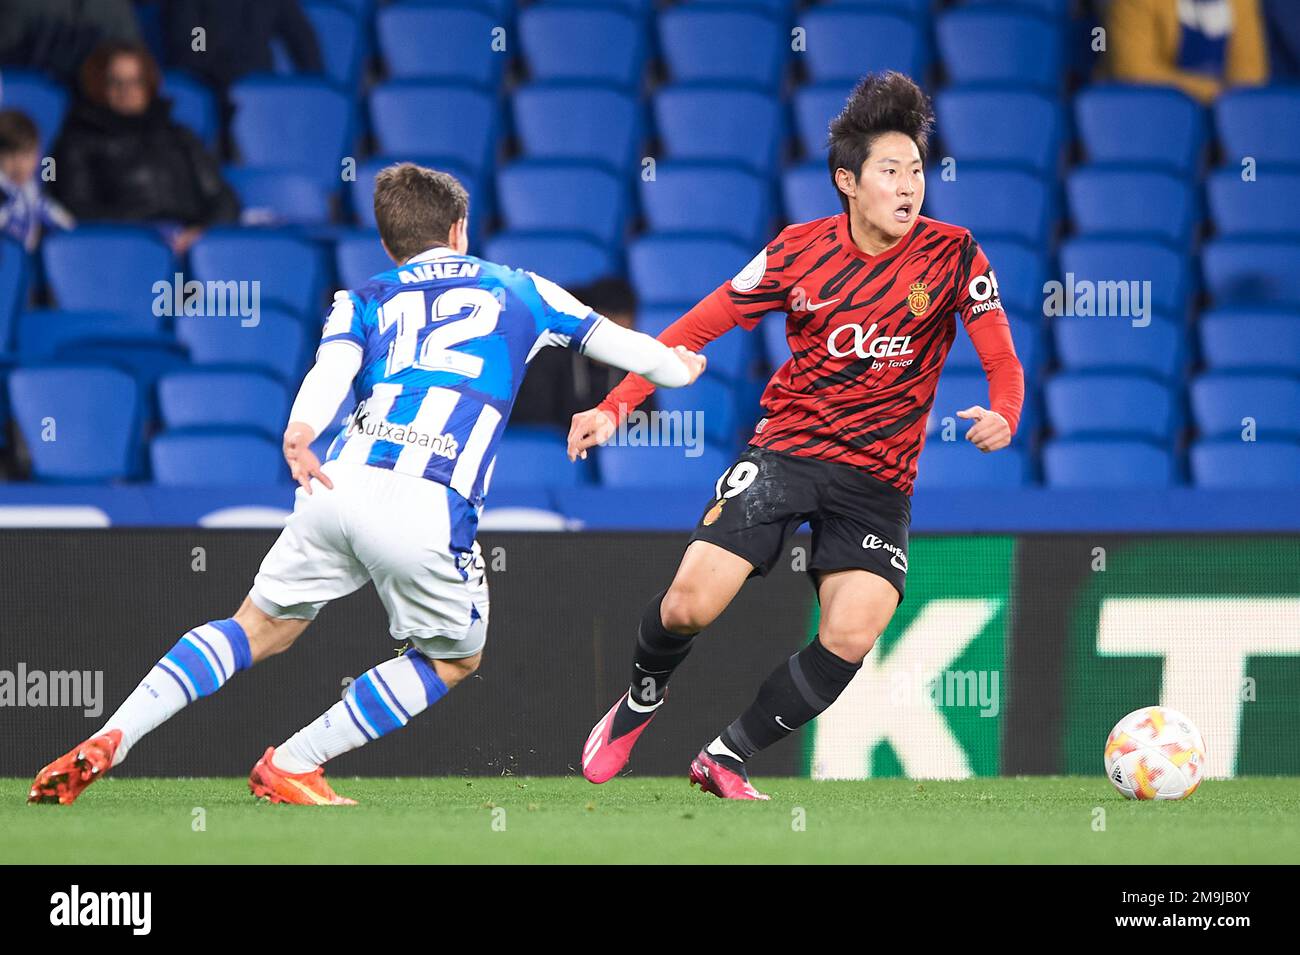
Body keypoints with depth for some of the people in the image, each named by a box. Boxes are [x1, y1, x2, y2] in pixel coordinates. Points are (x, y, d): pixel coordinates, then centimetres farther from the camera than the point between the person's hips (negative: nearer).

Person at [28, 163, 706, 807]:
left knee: (260, 629, 21)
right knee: (456, 658, 22)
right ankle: (290, 766, 14)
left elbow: (331, 368, 2)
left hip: (339, 486, 3)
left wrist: (299, 436, -17)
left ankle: (110, 739, 5)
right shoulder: (516, 290, 26)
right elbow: (608, 339, 37)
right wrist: (677, 367, 57)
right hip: (426, 512, -3)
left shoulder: (363, 302, 24)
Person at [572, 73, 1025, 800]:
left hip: (878, 478, 0)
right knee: (690, 605, -14)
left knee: (851, 637, -20)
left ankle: (728, 757, 0)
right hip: (786, 451, 0)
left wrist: (1001, 417, -28)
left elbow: (1003, 362, -4)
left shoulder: (951, 255, -6)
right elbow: (699, 328, 2)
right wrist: (616, 407, -5)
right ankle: (642, 701, 21)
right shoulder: (802, 250, -5)